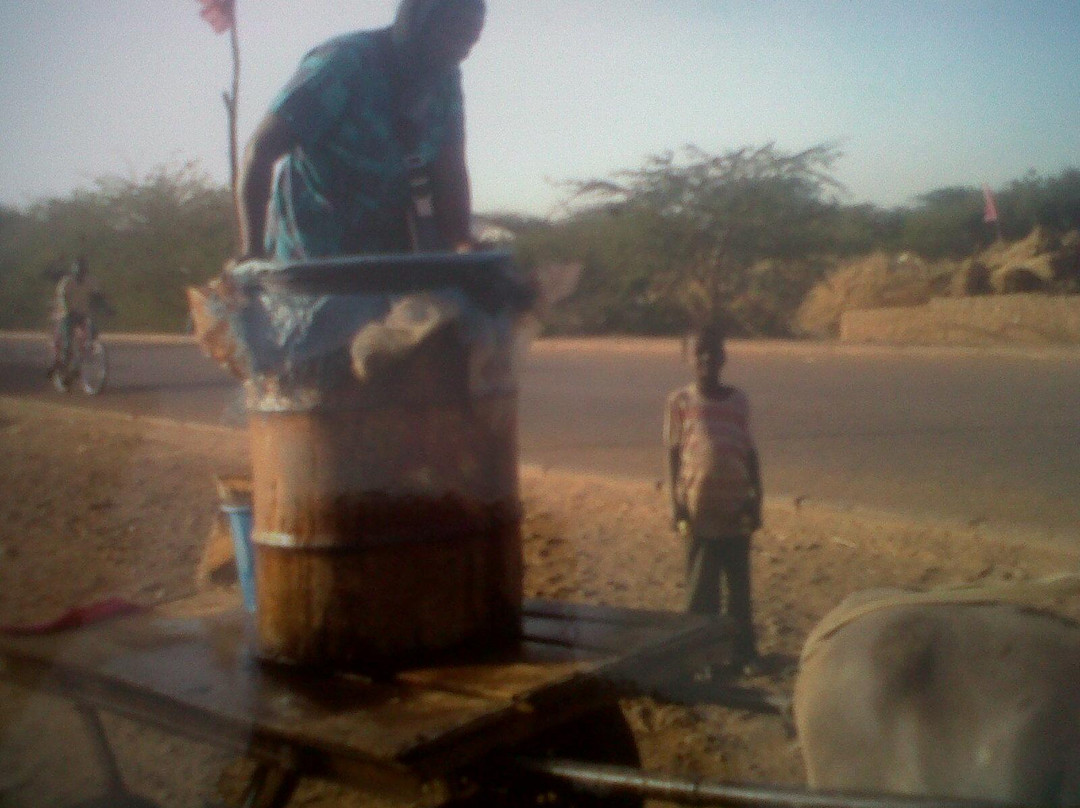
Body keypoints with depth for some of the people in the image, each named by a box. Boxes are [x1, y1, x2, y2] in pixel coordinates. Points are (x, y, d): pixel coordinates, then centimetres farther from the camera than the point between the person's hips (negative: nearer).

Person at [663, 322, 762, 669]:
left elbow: (749, 452, 10)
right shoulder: (681, 401, -1)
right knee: (701, 586, 5)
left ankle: (743, 650, 19)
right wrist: (676, 505, -5)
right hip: (700, 509, -2)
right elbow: (673, 454, 0)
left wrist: (756, 500, 6)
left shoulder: (739, 400, 7)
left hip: (736, 507, 2)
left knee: (740, 584, 9)